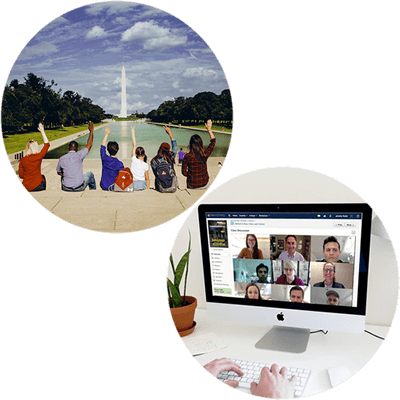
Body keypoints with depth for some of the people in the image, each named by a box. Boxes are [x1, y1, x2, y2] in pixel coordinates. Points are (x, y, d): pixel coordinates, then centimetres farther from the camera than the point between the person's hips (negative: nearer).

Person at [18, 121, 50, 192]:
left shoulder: (22, 160, -6)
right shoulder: (38, 157, -14)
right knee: (43, 176, 32)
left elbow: (21, 175, 2)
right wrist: (42, 131, 3)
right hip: (37, 186, -3)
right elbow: (47, 144, -3)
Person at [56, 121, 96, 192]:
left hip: (67, 188, 3)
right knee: (90, 174, 26)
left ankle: (63, 189, 53)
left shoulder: (62, 159, -6)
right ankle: (93, 190, 42)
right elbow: (89, 145, -1)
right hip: (79, 188, -2)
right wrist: (91, 131, 9)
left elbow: (59, 172, 10)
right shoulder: (79, 155, -13)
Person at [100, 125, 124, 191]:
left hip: (103, 186, 4)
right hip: (112, 187, -4)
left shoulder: (104, 158, -8)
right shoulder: (119, 164, -18)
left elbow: (102, 146, 9)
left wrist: (107, 134, 16)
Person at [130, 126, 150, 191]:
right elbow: (147, 179, 1)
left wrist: (133, 133, 9)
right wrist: (148, 188, 17)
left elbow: (134, 145, 2)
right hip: (142, 185, 1)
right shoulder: (145, 165, -4)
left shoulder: (134, 160, -6)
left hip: (133, 184, -1)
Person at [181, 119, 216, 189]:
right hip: (204, 184, 1)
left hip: (192, 185, -1)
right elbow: (213, 141, 4)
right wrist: (209, 129, 13)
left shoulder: (187, 157, -17)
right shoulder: (205, 155, -13)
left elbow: (184, 172, -7)